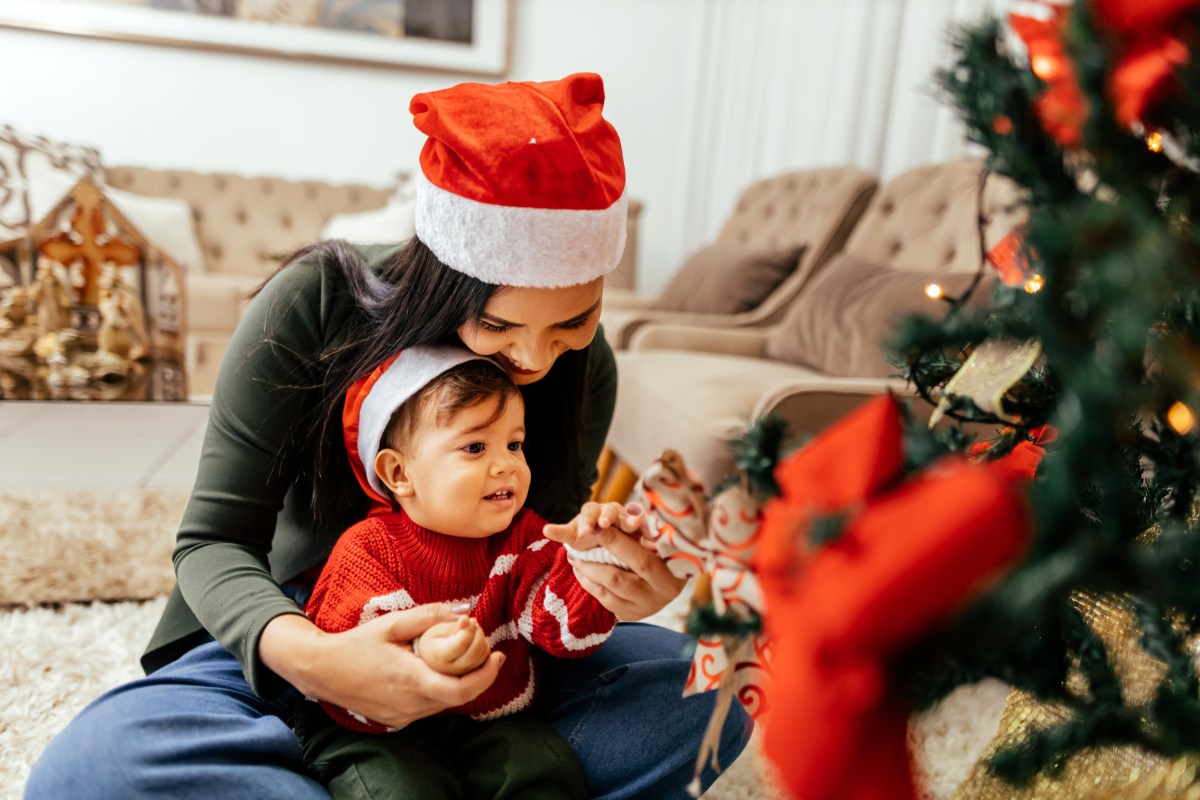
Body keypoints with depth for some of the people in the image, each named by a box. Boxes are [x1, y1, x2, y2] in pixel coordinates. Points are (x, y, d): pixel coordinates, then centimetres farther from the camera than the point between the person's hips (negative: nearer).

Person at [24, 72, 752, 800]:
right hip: (292, 628, 0)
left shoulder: (585, 369, -12)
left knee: (706, 691, -20)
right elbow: (214, 538, -17)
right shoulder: (317, 301, -20)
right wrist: (304, 655, -38)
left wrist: (593, 588, -29)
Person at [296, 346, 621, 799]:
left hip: (488, 720, 3)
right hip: (382, 732, -3)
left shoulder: (522, 536, -3)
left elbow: (566, 629, -14)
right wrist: (422, 660, -43)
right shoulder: (367, 551, -15)